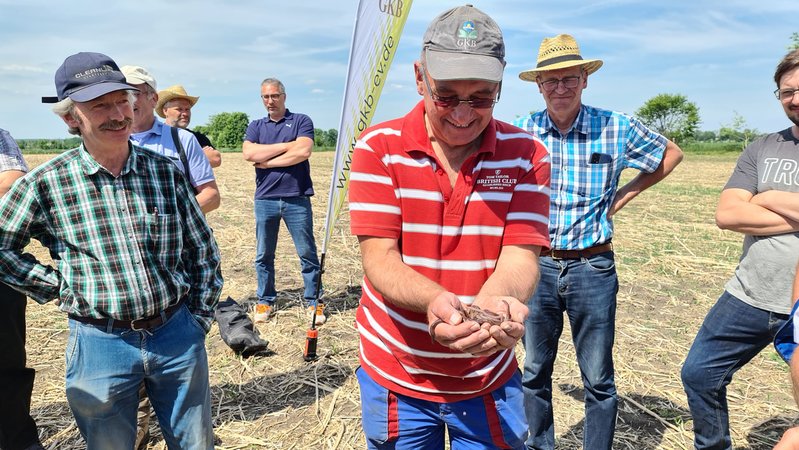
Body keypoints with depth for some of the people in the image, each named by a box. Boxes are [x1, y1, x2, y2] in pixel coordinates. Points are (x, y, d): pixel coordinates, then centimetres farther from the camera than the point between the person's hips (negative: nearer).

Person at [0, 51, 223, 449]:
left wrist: (199, 319, 4)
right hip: (100, 343, -1)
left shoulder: (165, 171, -2)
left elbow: (204, 250, 5)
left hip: (178, 334, 2)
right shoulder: (45, 183, -6)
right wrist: (57, 287, -2)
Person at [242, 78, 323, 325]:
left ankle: (312, 301, 13)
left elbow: (303, 151, -13)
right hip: (265, 200, 3)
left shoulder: (301, 121, 5)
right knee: (264, 255, 10)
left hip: (297, 198, -3)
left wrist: (267, 161, -7)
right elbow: (249, 153, -6)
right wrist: (286, 146, -8)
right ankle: (265, 301, 23)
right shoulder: (256, 126, 14)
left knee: (307, 253, 2)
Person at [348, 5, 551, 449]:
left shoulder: (526, 155, -6)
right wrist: (435, 302, -37)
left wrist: (496, 302, -37)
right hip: (395, 377, 0)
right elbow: (379, 258, -17)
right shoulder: (378, 148, -10)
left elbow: (519, 256, -14)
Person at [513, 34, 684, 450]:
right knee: (534, 373, 15)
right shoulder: (522, 131, -1)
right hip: (537, 265, 2)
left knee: (598, 381, 10)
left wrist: (622, 196, 5)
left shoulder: (617, 128, -5)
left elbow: (671, 154, 13)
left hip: (592, 268, -1)